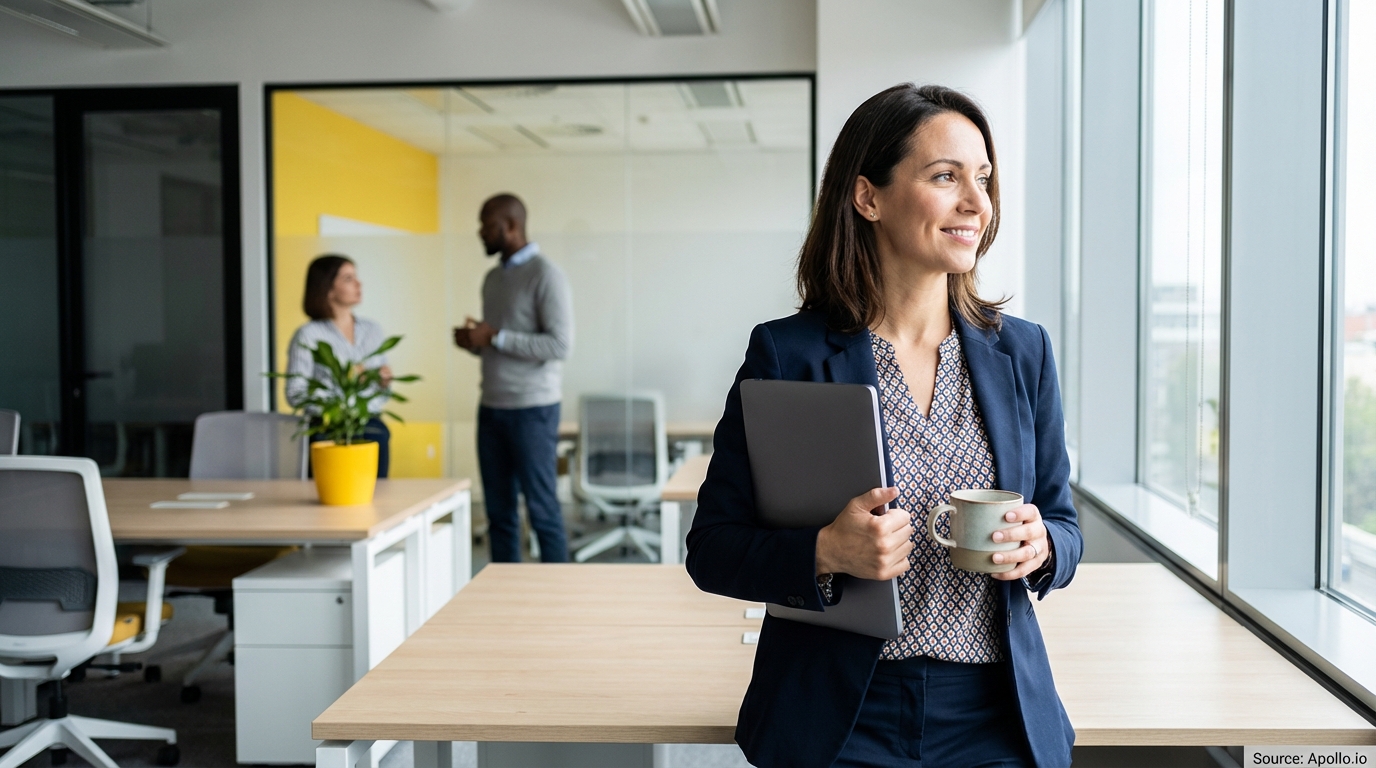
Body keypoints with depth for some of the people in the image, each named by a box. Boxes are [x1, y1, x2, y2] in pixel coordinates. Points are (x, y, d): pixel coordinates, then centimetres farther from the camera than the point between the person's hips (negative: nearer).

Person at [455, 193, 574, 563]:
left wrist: (495, 337, -18)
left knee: (541, 508, -2)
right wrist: (473, 341, 0)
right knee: (499, 510, 9)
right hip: (492, 407, 7)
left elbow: (560, 344, -17)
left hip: (532, 408, -7)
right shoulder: (492, 278, 15)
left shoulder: (546, 275, -9)